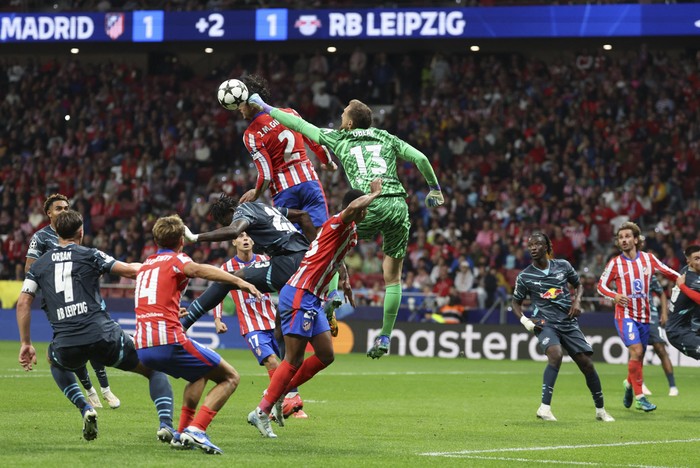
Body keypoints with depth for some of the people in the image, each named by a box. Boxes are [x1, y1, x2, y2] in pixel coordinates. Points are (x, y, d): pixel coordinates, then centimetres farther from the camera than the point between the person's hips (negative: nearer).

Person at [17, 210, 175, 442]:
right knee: (154, 369, 14)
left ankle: (85, 408, 18)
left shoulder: (39, 264, 16)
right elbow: (131, 270, 0)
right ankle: (165, 424, -9)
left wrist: (25, 343, 15)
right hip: (102, 336, -3)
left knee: (57, 364, 41)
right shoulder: (89, 255, 6)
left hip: (66, 345, 3)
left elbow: (23, 303, 10)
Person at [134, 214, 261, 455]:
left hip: (142, 347, 8)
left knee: (199, 374, 32)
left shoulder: (146, 264, 25)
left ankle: (182, 432, 18)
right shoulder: (176, 260, 4)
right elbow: (197, 269, -21)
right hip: (169, 341, -7)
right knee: (230, 377, 2)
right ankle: (196, 430, -16)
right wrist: (239, 282, -34)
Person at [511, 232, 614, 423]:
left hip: (569, 323, 3)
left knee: (587, 363, 0)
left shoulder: (563, 266, 2)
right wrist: (524, 319, -7)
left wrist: (577, 300, -1)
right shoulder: (525, 277, -2)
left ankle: (600, 410, 19)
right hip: (545, 323, -3)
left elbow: (578, 284, 19)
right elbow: (516, 302, 11)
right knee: (555, 354, -32)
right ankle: (545, 408, -30)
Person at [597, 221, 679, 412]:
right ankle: (639, 397, -13)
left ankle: (629, 384, 39)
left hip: (644, 315, 4)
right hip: (625, 314, -4)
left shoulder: (649, 259, 3)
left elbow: (668, 273, 11)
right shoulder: (615, 263, -2)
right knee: (636, 351, -20)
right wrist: (615, 296, -15)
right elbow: (601, 285, 4)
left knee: (639, 357, 9)